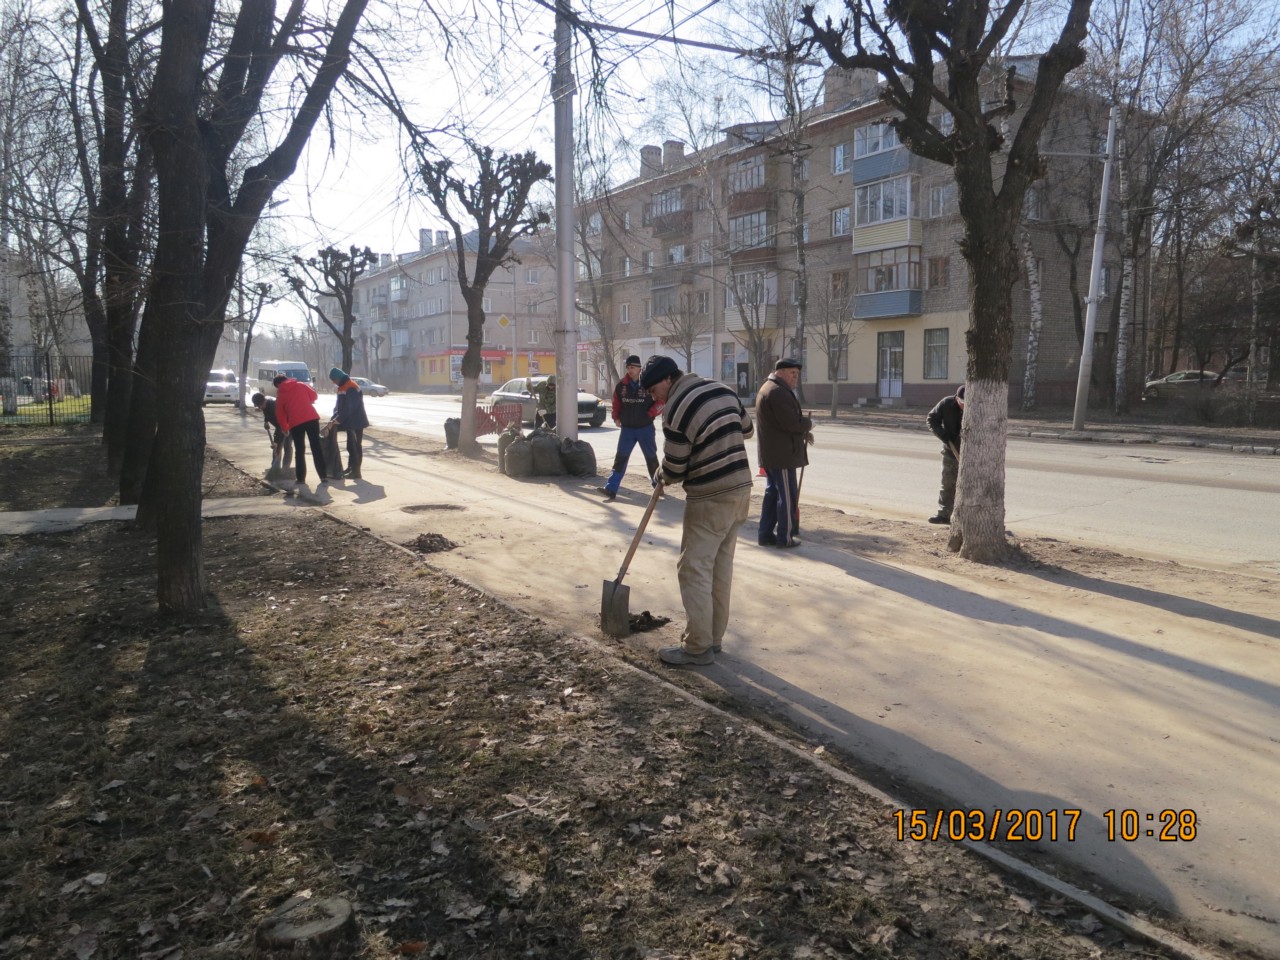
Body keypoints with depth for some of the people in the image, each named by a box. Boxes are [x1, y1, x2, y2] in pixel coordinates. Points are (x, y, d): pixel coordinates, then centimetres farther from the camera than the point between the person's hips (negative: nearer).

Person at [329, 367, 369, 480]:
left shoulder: (351, 388, -18)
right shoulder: (342, 388, 14)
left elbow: (348, 408, -24)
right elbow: (339, 406, 16)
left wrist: (338, 420, -22)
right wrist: (334, 419, 4)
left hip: (356, 422, -9)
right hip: (350, 422, 9)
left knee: (355, 446, -6)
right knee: (352, 446, 14)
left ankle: (356, 471, -3)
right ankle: (351, 468, 21)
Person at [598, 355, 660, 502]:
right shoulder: (621, 385, 1)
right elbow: (616, 402, 13)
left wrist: (651, 413, -16)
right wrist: (616, 417, 2)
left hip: (646, 428, -3)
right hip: (627, 428, 3)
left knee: (651, 457, 11)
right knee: (620, 458, -4)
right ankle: (611, 489, -9)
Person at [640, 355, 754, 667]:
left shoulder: (676, 410, -15)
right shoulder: (724, 389, 7)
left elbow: (674, 470, -9)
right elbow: (747, 428, 21)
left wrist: (663, 477, 11)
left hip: (709, 499, -8)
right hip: (741, 489, 8)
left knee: (694, 570, -1)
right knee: (722, 566, 15)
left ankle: (698, 647, 3)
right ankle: (714, 636, 25)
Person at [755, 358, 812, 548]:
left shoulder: (768, 388, 18)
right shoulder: (778, 392, -18)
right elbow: (792, 422, -24)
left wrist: (803, 432, 8)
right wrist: (808, 424, -4)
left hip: (771, 452, 11)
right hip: (782, 454, -11)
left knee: (772, 492, 14)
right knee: (788, 495, -3)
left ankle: (765, 534, 17)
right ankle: (784, 537, 3)